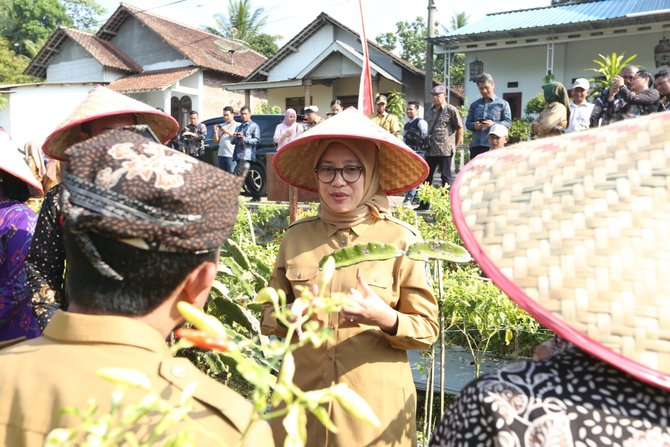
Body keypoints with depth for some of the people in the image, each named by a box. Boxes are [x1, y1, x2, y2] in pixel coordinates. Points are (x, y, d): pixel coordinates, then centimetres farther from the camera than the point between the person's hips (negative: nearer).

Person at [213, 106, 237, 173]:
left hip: (232, 155, -6)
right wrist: (215, 131, -1)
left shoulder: (237, 125, 3)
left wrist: (228, 132, -15)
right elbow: (216, 141, 16)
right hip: (221, 155, 6)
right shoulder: (221, 126, 18)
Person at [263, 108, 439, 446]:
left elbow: (427, 330, -5)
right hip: (303, 401, 3)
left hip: (375, 407, -2)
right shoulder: (295, 237, -2)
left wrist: (386, 319, -24)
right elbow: (269, 316, 7)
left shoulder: (400, 240, -10)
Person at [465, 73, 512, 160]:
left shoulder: (502, 103, 8)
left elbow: (508, 122, 0)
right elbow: (468, 123, 16)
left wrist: (494, 124, -18)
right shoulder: (474, 105, 18)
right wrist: (474, 125, -7)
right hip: (476, 144, 3)